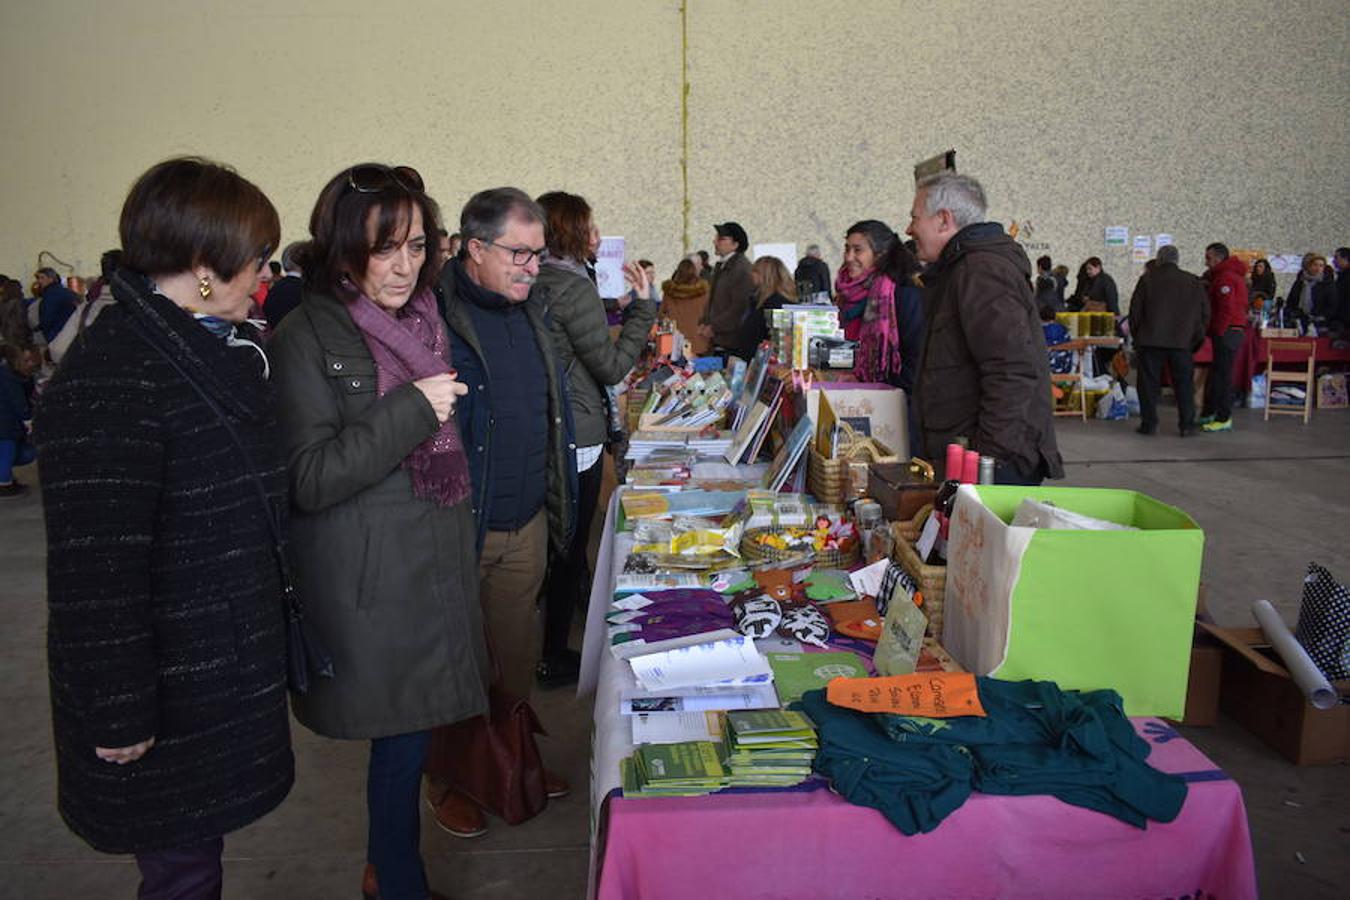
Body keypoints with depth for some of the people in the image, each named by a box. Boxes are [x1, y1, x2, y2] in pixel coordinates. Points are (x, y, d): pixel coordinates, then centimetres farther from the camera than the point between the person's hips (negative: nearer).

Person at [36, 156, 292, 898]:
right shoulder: (106, 386, -23)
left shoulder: (220, 351, 7)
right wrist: (118, 717, -19)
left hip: (225, 668, 8)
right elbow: (94, 572, -24)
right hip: (169, 702, -8)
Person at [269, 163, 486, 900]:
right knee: (403, 738, 4)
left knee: (410, 731, 16)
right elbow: (306, 479, -18)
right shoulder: (306, 340, -13)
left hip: (436, 562, 7)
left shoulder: (423, 320, 9)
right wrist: (411, 410, -21)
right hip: (372, 582, -7)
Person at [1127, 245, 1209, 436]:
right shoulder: (1193, 282, 8)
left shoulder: (1148, 278, 2)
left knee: (1149, 383, 5)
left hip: (1150, 340, -1)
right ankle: (1187, 425, 7)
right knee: (1183, 384, 7)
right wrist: (1196, 340, 16)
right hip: (1182, 342, 2)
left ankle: (1148, 424, 4)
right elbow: (1205, 314, 9)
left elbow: (1135, 310, 1)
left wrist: (1135, 334, 12)